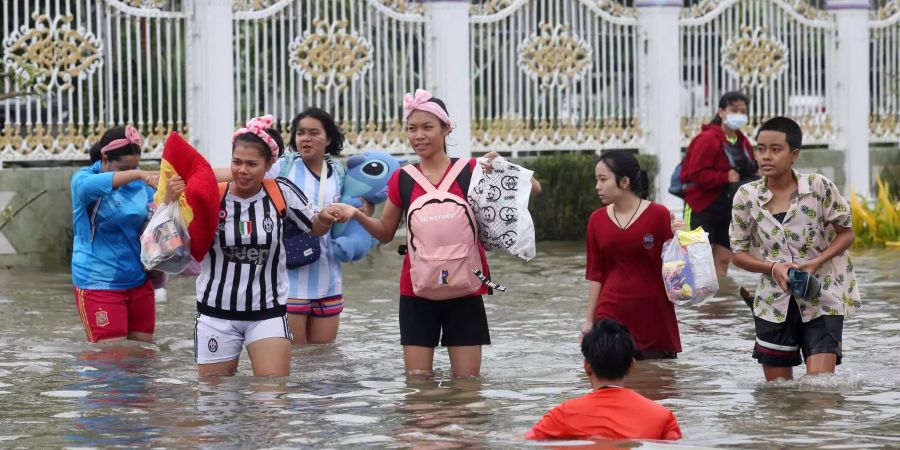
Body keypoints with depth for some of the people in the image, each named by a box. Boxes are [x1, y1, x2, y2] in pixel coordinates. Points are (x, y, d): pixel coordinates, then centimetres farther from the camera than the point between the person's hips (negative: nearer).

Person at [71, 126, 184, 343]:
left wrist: (169, 199, -21)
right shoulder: (83, 178, -8)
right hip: (99, 283, -5)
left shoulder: (141, 183, 6)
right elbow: (88, 185, -32)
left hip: (139, 281, 5)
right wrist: (138, 175, -46)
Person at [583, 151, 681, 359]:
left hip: (655, 316, -2)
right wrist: (589, 319, 8)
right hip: (611, 315, 2)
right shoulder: (597, 220, 5)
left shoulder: (658, 215, -4)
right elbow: (595, 274, 10)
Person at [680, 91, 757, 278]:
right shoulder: (707, 139, -15)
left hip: (728, 210, 8)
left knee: (723, 259, 9)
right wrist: (725, 177, -25)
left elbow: (749, 172, 22)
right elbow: (694, 173, -22)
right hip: (702, 208, -8)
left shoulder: (743, 143, 9)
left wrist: (751, 175, -2)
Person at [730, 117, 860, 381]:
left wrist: (816, 263, -16)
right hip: (775, 302, 3)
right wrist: (773, 268, -15)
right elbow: (739, 253, 4)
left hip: (822, 300, -3)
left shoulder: (819, 187, -10)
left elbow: (846, 233, 1)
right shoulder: (746, 197, -4)